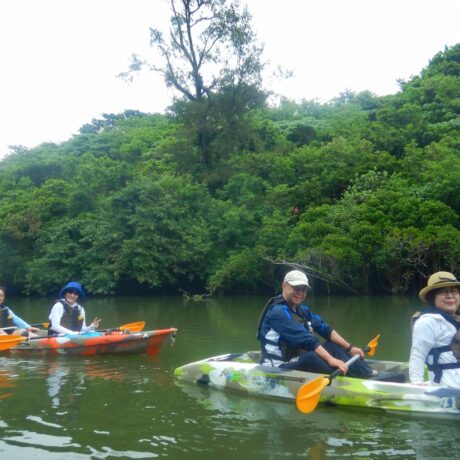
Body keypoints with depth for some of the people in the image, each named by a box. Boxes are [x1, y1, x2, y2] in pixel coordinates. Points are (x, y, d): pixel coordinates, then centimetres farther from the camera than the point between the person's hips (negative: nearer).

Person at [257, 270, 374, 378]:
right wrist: (330, 359, -33)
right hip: (279, 370, -9)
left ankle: (368, 374, -9)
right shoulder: (278, 312, -17)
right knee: (310, 357, -34)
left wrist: (349, 348, -2)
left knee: (333, 346, 4)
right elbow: (304, 339, -27)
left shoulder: (302, 310, 12)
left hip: (298, 361, 10)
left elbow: (325, 329, 6)